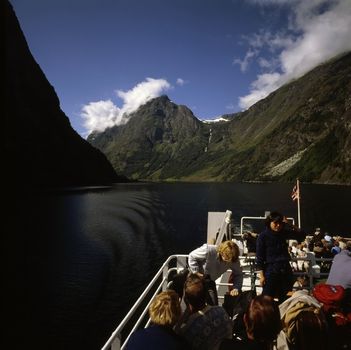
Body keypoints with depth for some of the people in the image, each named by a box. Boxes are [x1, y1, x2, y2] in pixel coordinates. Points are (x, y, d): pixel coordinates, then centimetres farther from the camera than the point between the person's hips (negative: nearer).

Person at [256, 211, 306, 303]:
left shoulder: (283, 233, 6)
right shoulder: (263, 236, -7)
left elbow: (302, 235, 7)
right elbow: (259, 257, -8)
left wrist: (289, 225, -5)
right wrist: (261, 276, -12)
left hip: (286, 270, 5)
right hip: (271, 270, -4)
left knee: (285, 300, 11)